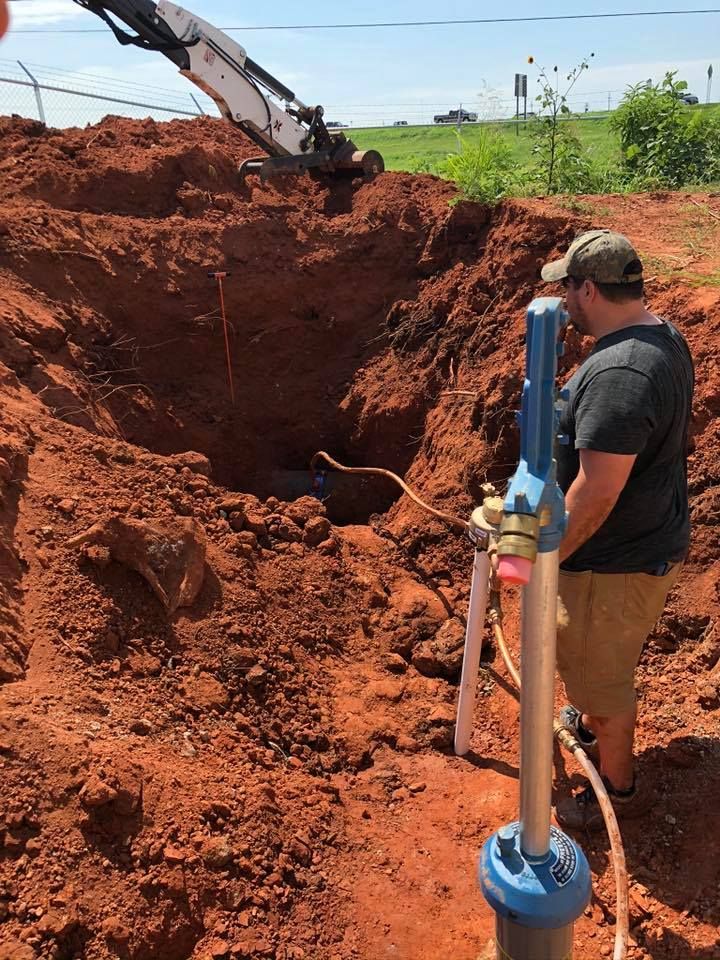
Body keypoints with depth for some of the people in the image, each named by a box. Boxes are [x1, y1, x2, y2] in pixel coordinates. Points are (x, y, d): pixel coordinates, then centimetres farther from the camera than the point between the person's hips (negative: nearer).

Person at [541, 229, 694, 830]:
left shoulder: (616, 374, -33)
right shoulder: (666, 338, 1)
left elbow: (596, 493, -31)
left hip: (615, 564, -10)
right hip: (658, 539, 10)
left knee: (599, 674, 13)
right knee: (606, 661, 32)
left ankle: (619, 789, 36)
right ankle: (590, 723, 57)